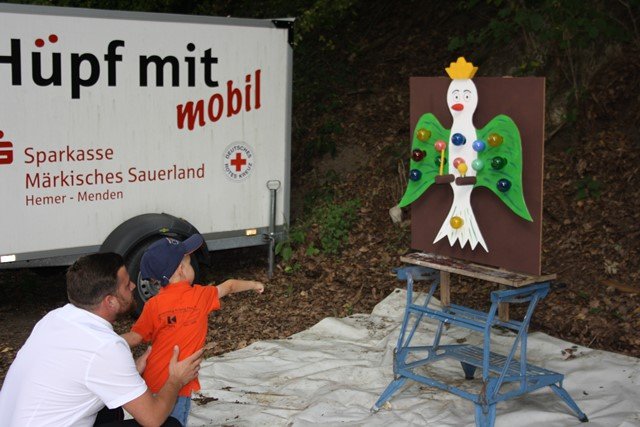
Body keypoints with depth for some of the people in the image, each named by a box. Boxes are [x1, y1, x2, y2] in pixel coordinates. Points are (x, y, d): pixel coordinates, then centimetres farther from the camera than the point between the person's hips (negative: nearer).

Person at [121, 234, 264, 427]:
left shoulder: (153, 305, -2)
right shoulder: (201, 296, 0)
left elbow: (134, 338, -2)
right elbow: (229, 286, 17)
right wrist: (253, 284, 34)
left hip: (152, 383, 2)